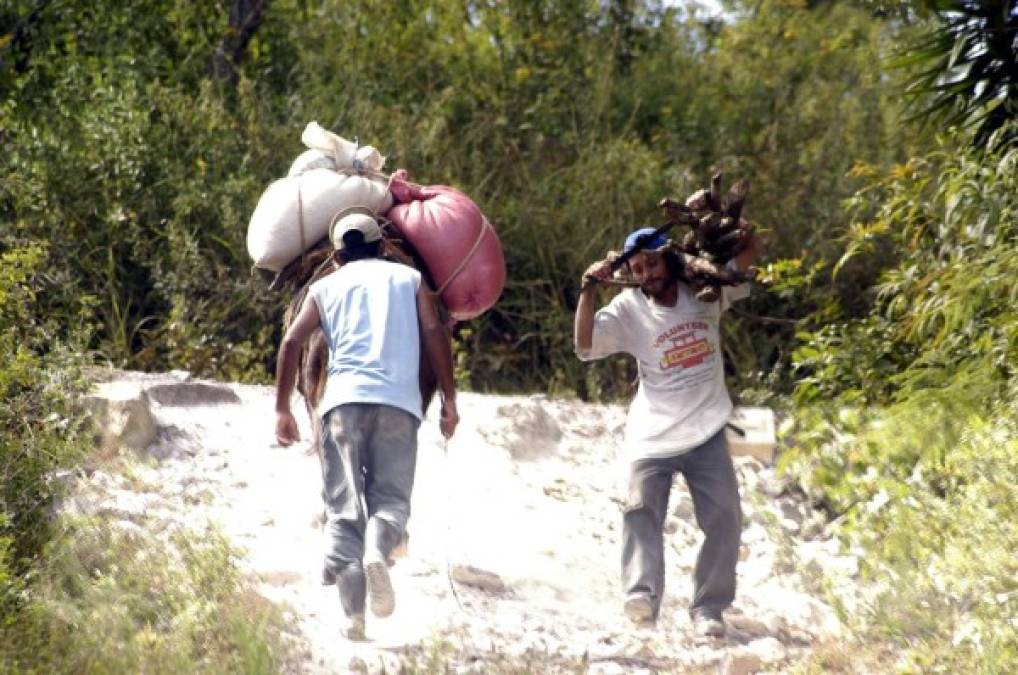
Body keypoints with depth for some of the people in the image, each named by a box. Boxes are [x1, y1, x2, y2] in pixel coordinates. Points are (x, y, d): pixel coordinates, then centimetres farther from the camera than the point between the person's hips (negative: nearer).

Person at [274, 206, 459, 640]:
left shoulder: (326, 287, 19)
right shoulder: (408, 279, 19)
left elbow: (292, 342, 9)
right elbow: (434, 334, 6)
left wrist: (283, 410, 11)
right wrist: (449, 400, 7)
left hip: (343, 400, 1)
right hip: (398, 401, 0)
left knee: (343, 507, 3)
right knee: (390, 498, 3)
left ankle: (352, 614, -12)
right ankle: (377, 550, -32)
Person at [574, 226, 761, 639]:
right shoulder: (628, 309, -3)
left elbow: (750, 250, 7)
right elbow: (585, 346, -12)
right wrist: (588, 290, -21)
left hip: (706, 433, 2)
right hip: (653, 435, -2)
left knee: (725, 518, -5)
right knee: (641, 509, -19)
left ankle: (708, 609, 1)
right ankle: (642, 594, -31)